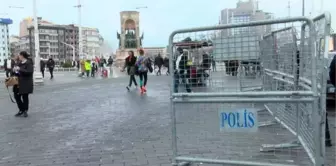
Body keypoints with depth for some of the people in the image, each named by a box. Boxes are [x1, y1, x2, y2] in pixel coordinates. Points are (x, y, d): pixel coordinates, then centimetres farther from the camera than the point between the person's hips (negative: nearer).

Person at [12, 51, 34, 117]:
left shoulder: (29, 63, -10)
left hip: (25, 83, -7)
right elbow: (15, 69, 22)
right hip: (17, 83, 7)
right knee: (16, 96, 8)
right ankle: (21, 110, 24)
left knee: (25, 97, 2)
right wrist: (14, 70, -2)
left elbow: (30, 72, -22)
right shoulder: (18, 62, 12)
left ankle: (25, 111, 17)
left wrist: (20, 69, -23)